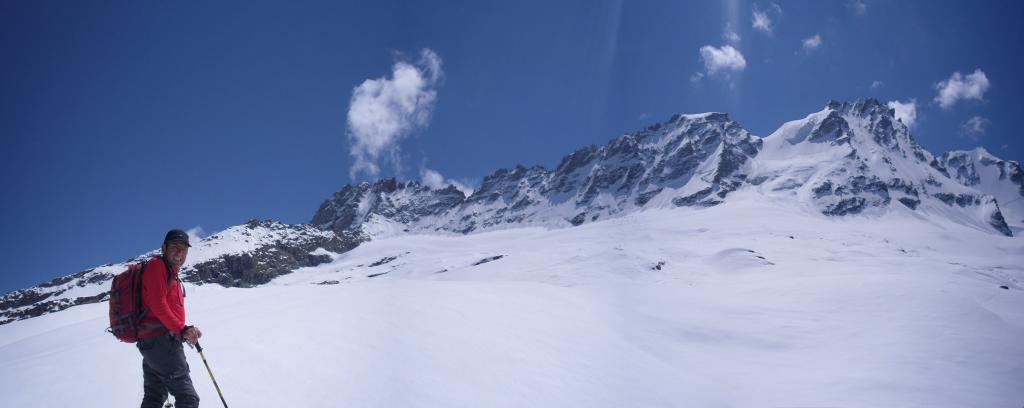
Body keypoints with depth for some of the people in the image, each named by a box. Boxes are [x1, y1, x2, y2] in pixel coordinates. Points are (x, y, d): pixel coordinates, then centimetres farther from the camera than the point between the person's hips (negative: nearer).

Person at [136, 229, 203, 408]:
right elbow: (158, 304, -16)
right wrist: (182, 330, -18)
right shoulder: (157, 265, -5)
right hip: (162, 341, -10)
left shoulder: (172, 274, 23)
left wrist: (186, 332, 1)